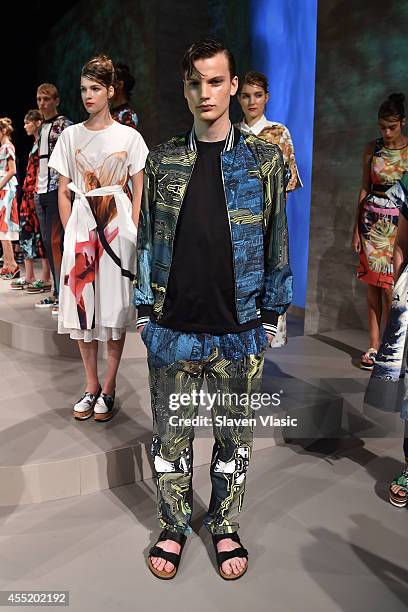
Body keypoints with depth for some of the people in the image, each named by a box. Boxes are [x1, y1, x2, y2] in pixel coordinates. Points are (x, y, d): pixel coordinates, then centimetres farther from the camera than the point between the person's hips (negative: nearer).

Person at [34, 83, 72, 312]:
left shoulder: (63, 124, -2)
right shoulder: (42, 128, 21)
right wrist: (37, 189, 19)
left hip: (56, 189, -8)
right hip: (42, 190, 8)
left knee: (56, 241, -12)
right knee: (48, 242, 9)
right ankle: (57, 293, 17)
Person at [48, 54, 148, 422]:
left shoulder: (129, 137, 4)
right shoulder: (71, 135, 9)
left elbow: (140, 193, 3)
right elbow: (63, 191, 9)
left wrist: (131, 232, -6)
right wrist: (70, 231, -1)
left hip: (118, 223, -2)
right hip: (81, 224, 2)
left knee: (116, 306, 0)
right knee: (81, 305, 3)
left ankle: (109, 388, 13)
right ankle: (91, 386, 18)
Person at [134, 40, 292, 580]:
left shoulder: (263, 159, 2)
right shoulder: (163, 160, 5)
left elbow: (276, 241, 3)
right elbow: (147, 237, 7)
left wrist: (270, 317, 1)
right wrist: (145, 310, 4)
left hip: (239, 332, 0)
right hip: (173, 329, 1)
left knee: (234, 437, 13)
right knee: (171, 436, 12)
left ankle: (226, 528, 36)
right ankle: (174, 527, 35)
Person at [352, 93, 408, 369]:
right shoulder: (373, 148, 7)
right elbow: (364, 189, 10)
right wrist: (357, 228, 7)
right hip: (372, 222, 3)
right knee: (373, 284, 4)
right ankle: (374, 345, 13)